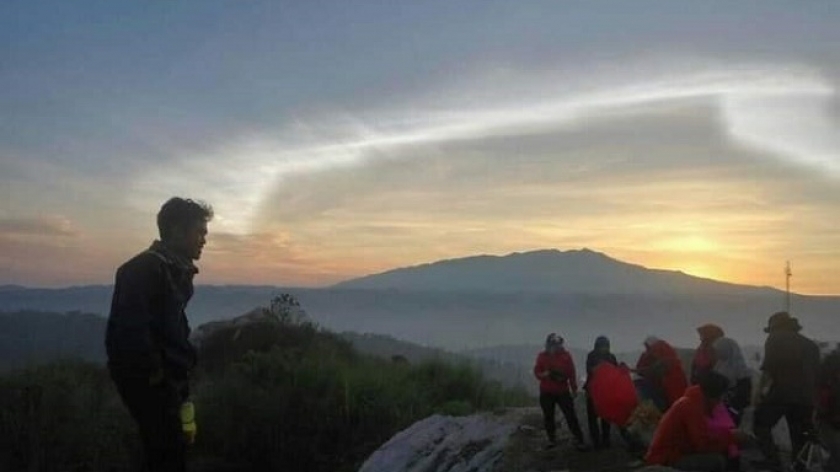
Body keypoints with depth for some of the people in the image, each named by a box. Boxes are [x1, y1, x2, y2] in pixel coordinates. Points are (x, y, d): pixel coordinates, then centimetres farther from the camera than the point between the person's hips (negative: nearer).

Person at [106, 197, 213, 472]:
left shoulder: (177, 270, 13)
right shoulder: (145, 268, -17)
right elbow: (131, 327, -25)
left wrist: (183, 362, 12)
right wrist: (154, 373, -18)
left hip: (167, 376, 9)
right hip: (144, 377, -9)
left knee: (168, 449, 15)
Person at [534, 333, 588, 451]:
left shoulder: (566, 355, -3)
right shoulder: (542, 356, -1)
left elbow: (572, 373, -1)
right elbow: (537, 372, -1)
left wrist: (574, 389, 0)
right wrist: (545, 374, -21)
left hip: (563, 391, -1)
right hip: (546, 392, 2)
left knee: (571, 415, -6)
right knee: (548, 416, 10)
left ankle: (579, 440, -1)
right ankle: (552, 439, 25)